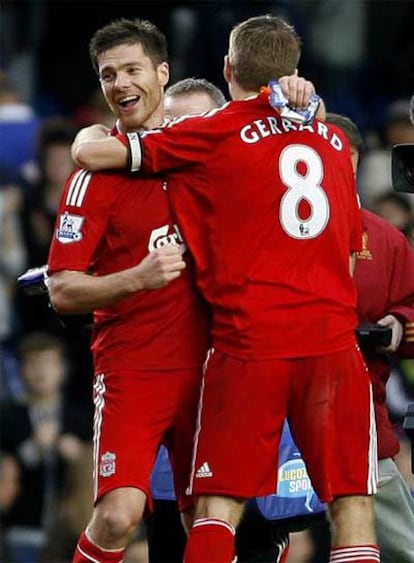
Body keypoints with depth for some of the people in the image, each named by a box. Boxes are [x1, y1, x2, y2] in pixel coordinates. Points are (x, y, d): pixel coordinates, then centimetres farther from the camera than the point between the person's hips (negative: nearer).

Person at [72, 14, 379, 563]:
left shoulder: (212, 134, 1)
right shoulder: (333, 138, 14)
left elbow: (92, 154, 0)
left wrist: (87, 136, 21)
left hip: (249, 343, -3)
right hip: (333, 340, 3)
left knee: (220, 503, 1)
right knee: (351, 501, 1)